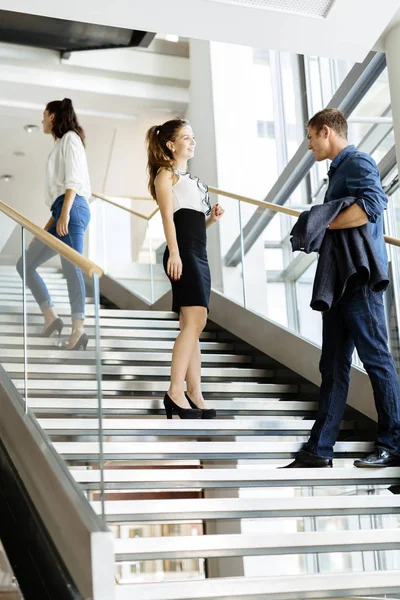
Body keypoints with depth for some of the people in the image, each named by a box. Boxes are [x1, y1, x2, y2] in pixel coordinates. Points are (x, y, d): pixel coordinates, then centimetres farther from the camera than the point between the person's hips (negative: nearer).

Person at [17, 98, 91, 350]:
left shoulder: (70, 139, 2)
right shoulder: (60, 145, 28)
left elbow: (73, 180, -12)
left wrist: (65, 213, -23)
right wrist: (49, 224, 23)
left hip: (72, 208, -10)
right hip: (63, 211, 10)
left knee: (71, 266, -20)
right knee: (25, 264, 7)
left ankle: (78, 329, -26)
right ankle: (51, 317, 1)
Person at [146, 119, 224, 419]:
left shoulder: (191, 177, 26)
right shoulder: (166, 173, 2)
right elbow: (168, 215, -11)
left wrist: (212, 218, 7)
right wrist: (174, 253, -22)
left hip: (200, 254, 9)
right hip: (182, 254, -9)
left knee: (193, 326, 5)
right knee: (195, 321, -19)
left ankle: (195, 397, 5)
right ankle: (175, 393, -21)